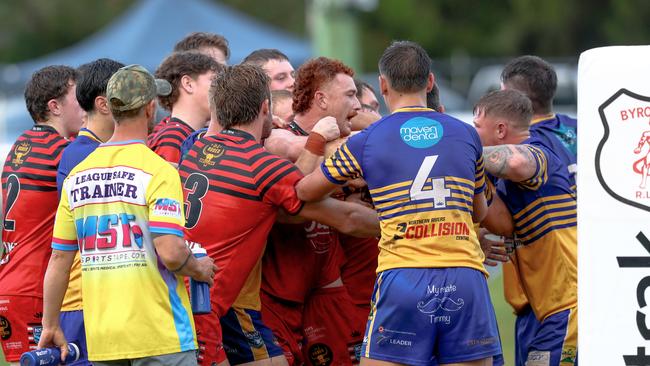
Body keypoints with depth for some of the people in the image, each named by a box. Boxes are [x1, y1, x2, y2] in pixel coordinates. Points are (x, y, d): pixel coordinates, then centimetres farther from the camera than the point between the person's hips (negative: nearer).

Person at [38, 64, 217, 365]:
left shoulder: (77, 175, 9)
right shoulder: (157, 170, -9)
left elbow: (58, 258, 11)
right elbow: (170, 251, -19)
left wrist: (51, 327, 17)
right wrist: (198, 268, 2)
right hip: (159, 334, -6)